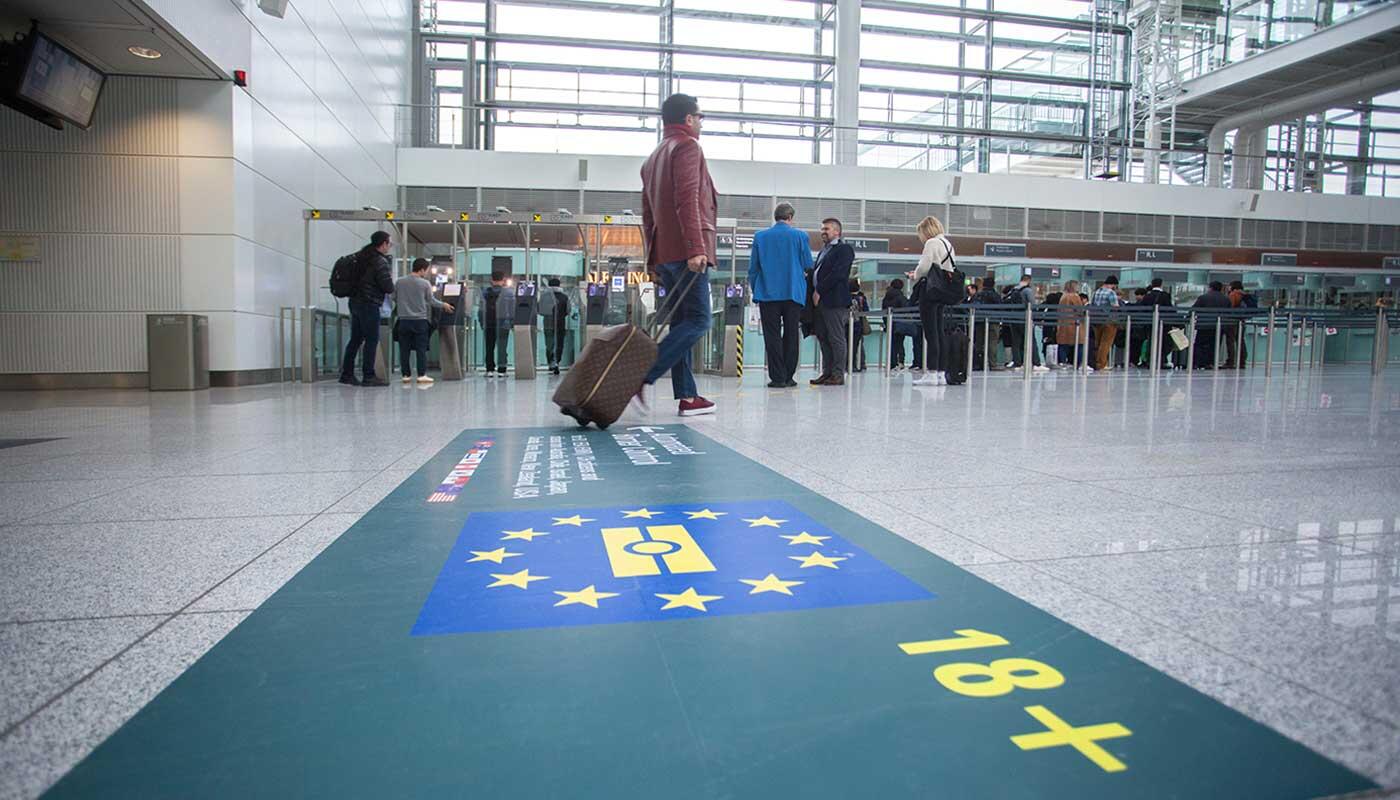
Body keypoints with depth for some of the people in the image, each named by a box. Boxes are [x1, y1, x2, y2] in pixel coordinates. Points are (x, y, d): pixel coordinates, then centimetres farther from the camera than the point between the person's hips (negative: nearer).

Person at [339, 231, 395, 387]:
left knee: (355, 339, 12)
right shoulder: (381, 262, -14)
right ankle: (369, 376, -2)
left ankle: (346, 374, 16)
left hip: (355, 302, 9)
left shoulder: (363, 256, 11)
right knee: (372, 340, -3)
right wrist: (391, 285, 6)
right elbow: (388, 287, -17)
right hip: (369, 304, -8)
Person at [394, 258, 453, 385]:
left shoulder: (399, 282, 2)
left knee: (404, 349, 7)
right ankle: (422, 374, 0)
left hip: (403, 319, 3)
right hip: (420, 320, -3)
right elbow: (432, 301, 2)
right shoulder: (425, 283, -6)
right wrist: (444, 305, 19)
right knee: (421, 349, 2)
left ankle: (406, 375, 8)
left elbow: (395, 299, 10)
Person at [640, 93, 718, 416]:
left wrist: (653, 256, 25)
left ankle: (686, 396, 5)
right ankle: (642, 377, -21)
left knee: (682, 322, 8)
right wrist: (695, 248, -22)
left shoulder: (654, 156, 26)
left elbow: (648, 211, 25)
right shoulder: (687, 146, -2)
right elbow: (687, 201, -16)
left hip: (663, 252, 9)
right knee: (698, 320, -10)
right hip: (686, 251, -9)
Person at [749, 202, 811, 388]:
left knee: (772, 336, 2)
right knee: (791, 335, 9)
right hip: (794, 293, 0)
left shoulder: (760, 236, 2)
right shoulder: (800, 236, -1)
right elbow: (808, 266, 3)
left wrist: (754, 290, 15)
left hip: (768, 293, 0)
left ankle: (778, 377, -2)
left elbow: (753, 268, 4)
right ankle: (788, 377, 11)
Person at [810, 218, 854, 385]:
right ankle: (827, 372, 13)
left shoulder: (844, 249, -3)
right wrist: (814, 292, 3)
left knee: (836, 339, -6)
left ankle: (838, 375, -3)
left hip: (835, 301, -8)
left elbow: (837, 274, -14)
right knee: (823, 338, 8)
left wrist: (819, 291, -14)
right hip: (819, 300, 8)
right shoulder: (823, 251, 24)